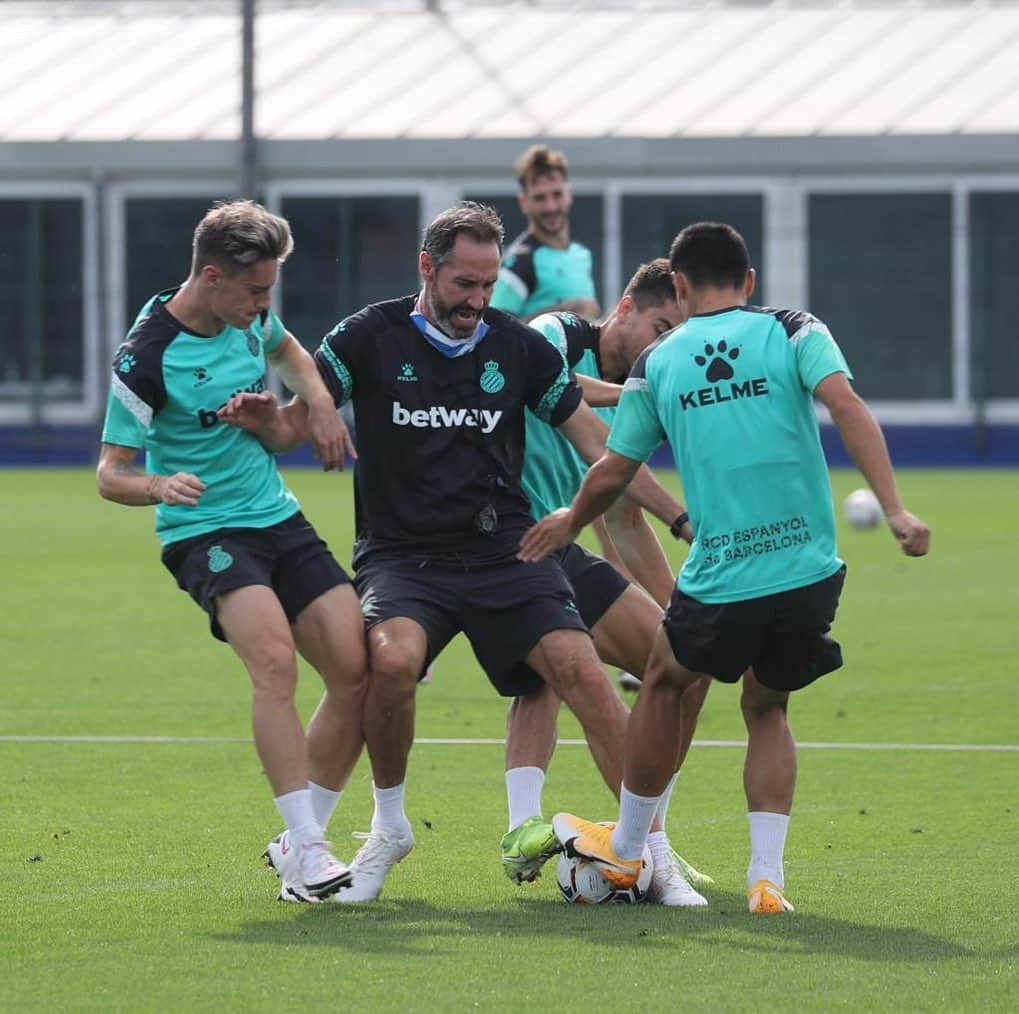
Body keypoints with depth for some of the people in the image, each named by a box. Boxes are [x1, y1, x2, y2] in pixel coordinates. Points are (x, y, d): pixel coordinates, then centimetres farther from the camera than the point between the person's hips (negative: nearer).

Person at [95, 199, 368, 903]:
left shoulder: (249, 317, 3)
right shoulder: (147, 358, -17)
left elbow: (286, 349, 29)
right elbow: (111, 474, -12)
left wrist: (319, 402, 9)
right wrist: (159, 485, -35)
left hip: (280, 520, 7)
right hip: (205, 532, -7)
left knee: (355, 667, -6)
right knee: (275, 660, -30)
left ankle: (303, 838, 7)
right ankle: (308, 851, -30)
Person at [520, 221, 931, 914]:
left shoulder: (659, 363, 8)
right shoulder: (794, 332, 5)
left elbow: (611, 474, 13)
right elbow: (846, 406, -13)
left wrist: (570, 522, 34)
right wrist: (894, 510, -17)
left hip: (721, 584, -1)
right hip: (809, 573, 1)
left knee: (665, 680, 27)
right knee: (767, 708, 24)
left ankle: (625, 852, 36)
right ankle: (766, 877, 11)